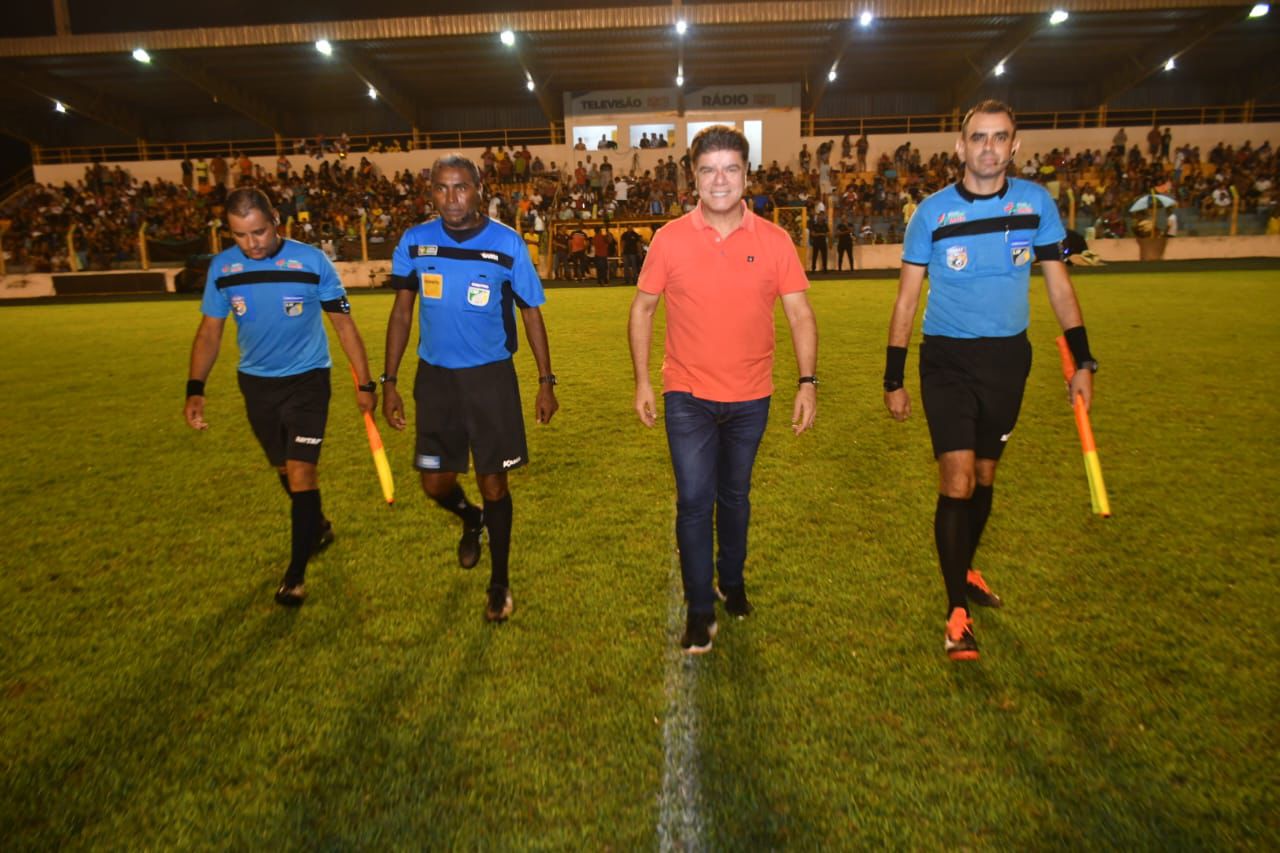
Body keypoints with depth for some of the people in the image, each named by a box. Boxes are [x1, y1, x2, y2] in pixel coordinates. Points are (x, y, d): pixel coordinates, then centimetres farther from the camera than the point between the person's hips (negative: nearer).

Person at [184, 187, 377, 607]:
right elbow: (210, 330, 3)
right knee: (285, 469, 16)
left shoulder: (311, 261, -14)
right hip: (256, 383, 4)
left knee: (300, 470, -9)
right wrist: (195, 389, -8)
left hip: (307, 379, -4)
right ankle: (318, 527, 42)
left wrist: (364, 382, -7)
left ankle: (296, 572, 3)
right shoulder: (222, 267, -5)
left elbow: (343, 323, -7)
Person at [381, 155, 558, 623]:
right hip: (434, 377, 3)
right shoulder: (414, 242, -1)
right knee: (435, 483, 8)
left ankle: (499, 581, 25)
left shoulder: (506, 243, -7)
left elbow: (531, 313, 0)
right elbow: (402, 313, 7)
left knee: (493, 483, 4)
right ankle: (471, 519, 45)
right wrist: (389, 381, 3)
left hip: (491, 377, -2)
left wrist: (546, 382, -2)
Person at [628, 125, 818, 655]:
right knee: (694, 500, -2)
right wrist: (642, 381, -2)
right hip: (687, 395, -1)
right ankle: (700, 609, 14)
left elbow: (800, 315, -1)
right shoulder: (669, 239, -5)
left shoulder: (774, 241, -4)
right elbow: (642, 309, 2)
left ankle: (733, 582, 39)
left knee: (735, 496, 17)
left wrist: (807, 382, -9)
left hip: (750, 397, 1)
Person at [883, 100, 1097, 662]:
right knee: (956, 480, -11)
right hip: (947, 362, -3)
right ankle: (958, 610, -1)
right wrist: (893, 379, -2)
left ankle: (964, 569, 36)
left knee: (985, 474, 14)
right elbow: (906, 299, 0)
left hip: (1008, 360, 3)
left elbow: (1058, 284, 9)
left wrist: (1082, 361, 6)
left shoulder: (1035, 201, 1)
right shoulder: (932, 212, -5)